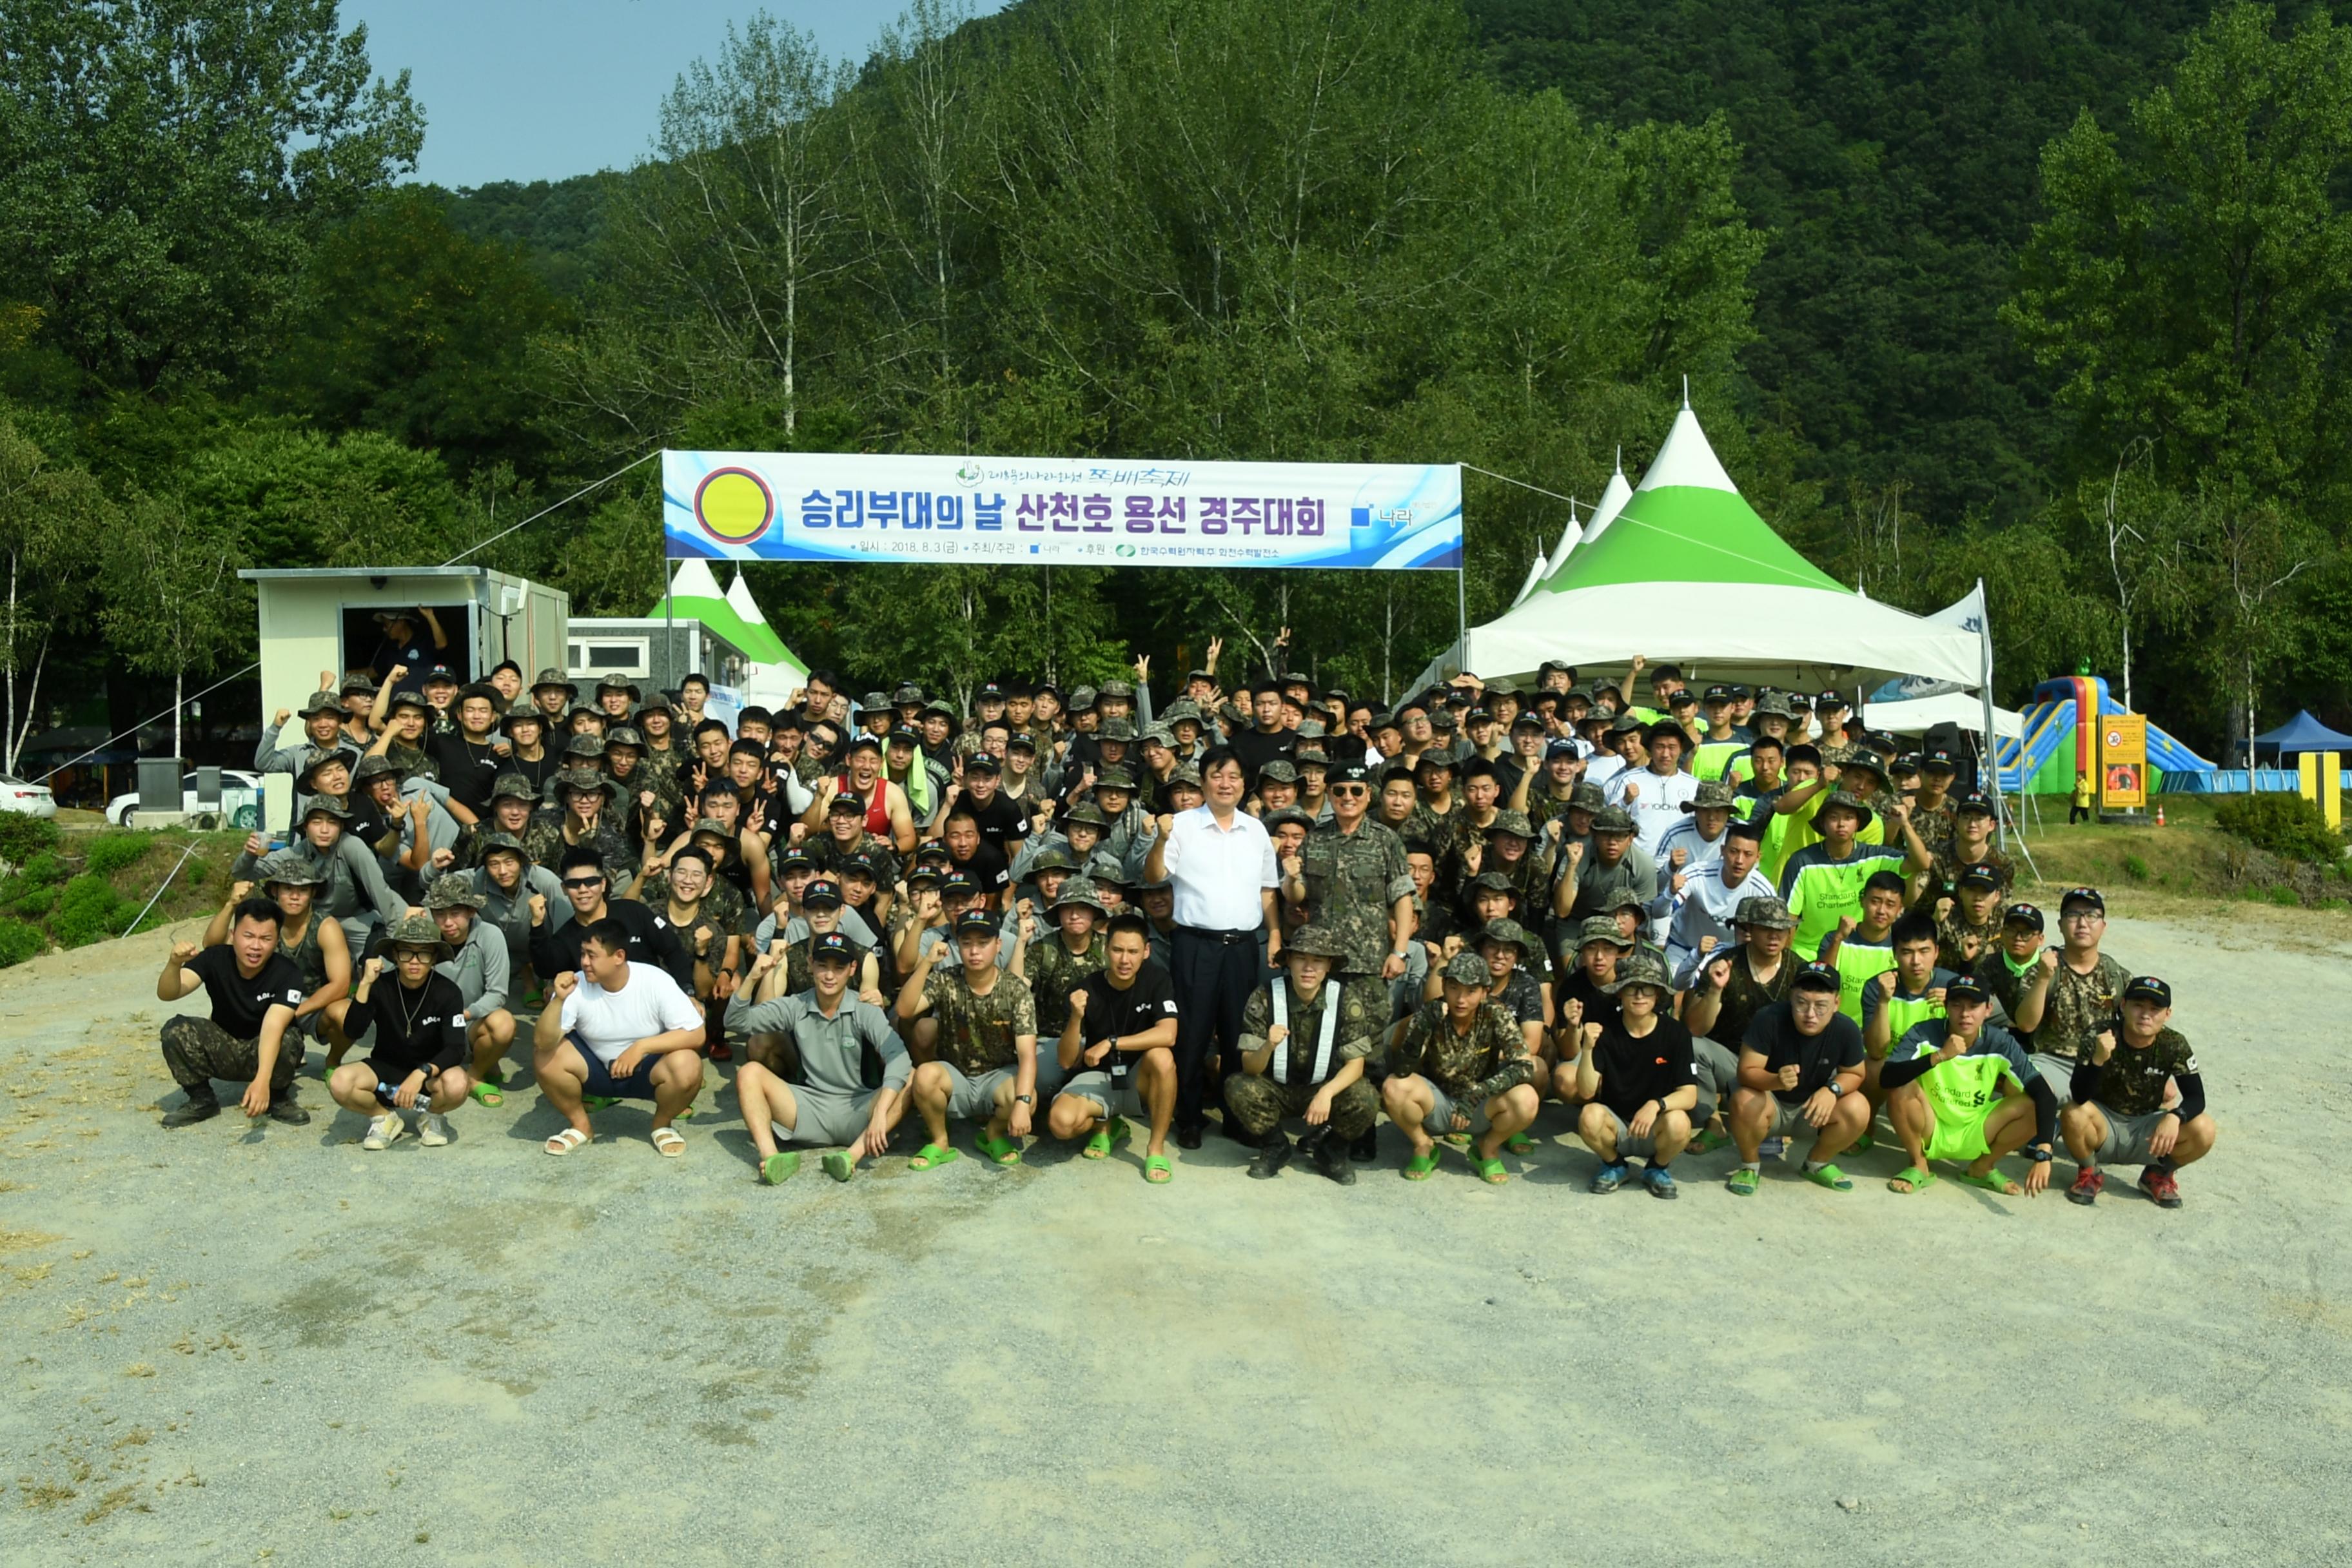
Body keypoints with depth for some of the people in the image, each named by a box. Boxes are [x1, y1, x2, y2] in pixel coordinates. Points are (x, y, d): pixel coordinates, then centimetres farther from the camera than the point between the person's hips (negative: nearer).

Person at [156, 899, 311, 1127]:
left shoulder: (287, 974, -25)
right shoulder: (215, 959, -17)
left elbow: (273, 1027, -37)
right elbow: (166, 994, -28)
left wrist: (262, 1080, -52)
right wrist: (174, 964, -51)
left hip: (266, 1051, -3)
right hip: (222, 1050, 3)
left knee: (288, 1042, -36)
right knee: (176, 1030, -24)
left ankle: (278, 1099, -4)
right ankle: (201, 1100, 0)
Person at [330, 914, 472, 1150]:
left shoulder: (447, 992, -15)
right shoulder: (382, 986, -11)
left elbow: (456, 1049, -21)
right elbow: (353, 1031, -21)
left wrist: (421, 1074, -38)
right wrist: (365, 984, -31)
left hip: (430, 1071, -1)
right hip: (385, 1069, 1)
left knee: (456, 1085, -36)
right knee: (340, 1082, -29)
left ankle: (432, 1116, 2)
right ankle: (384, 1118, 3)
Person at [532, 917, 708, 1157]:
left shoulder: (656, 982, -23)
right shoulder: (577, 986, -19)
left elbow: (696, 1034, -25)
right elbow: (543, 1042, -25)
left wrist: (642, 1046, -33)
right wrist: (558, 1001, -40)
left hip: (647, 1070, -2)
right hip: (596, 1069, 2)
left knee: (687, 1067, -33)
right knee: (545, 1057, -24)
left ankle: (662, 1125, 1)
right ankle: (580, 1126, 2)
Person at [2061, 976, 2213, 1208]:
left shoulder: (2174, 1045, -11)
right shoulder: (2100, 1037, -19)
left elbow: (2196, 1097, -15)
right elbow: (2080, 1097, -28)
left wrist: (2175, 1117, -37)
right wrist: (2098, 1059, -47)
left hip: (2145, 1135, 2)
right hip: (2104, 1125, -2)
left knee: (2203, 1130, -24)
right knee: (2073, 1116, -35)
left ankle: (2158, 1175, 8)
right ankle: (2089, 1173, -1)